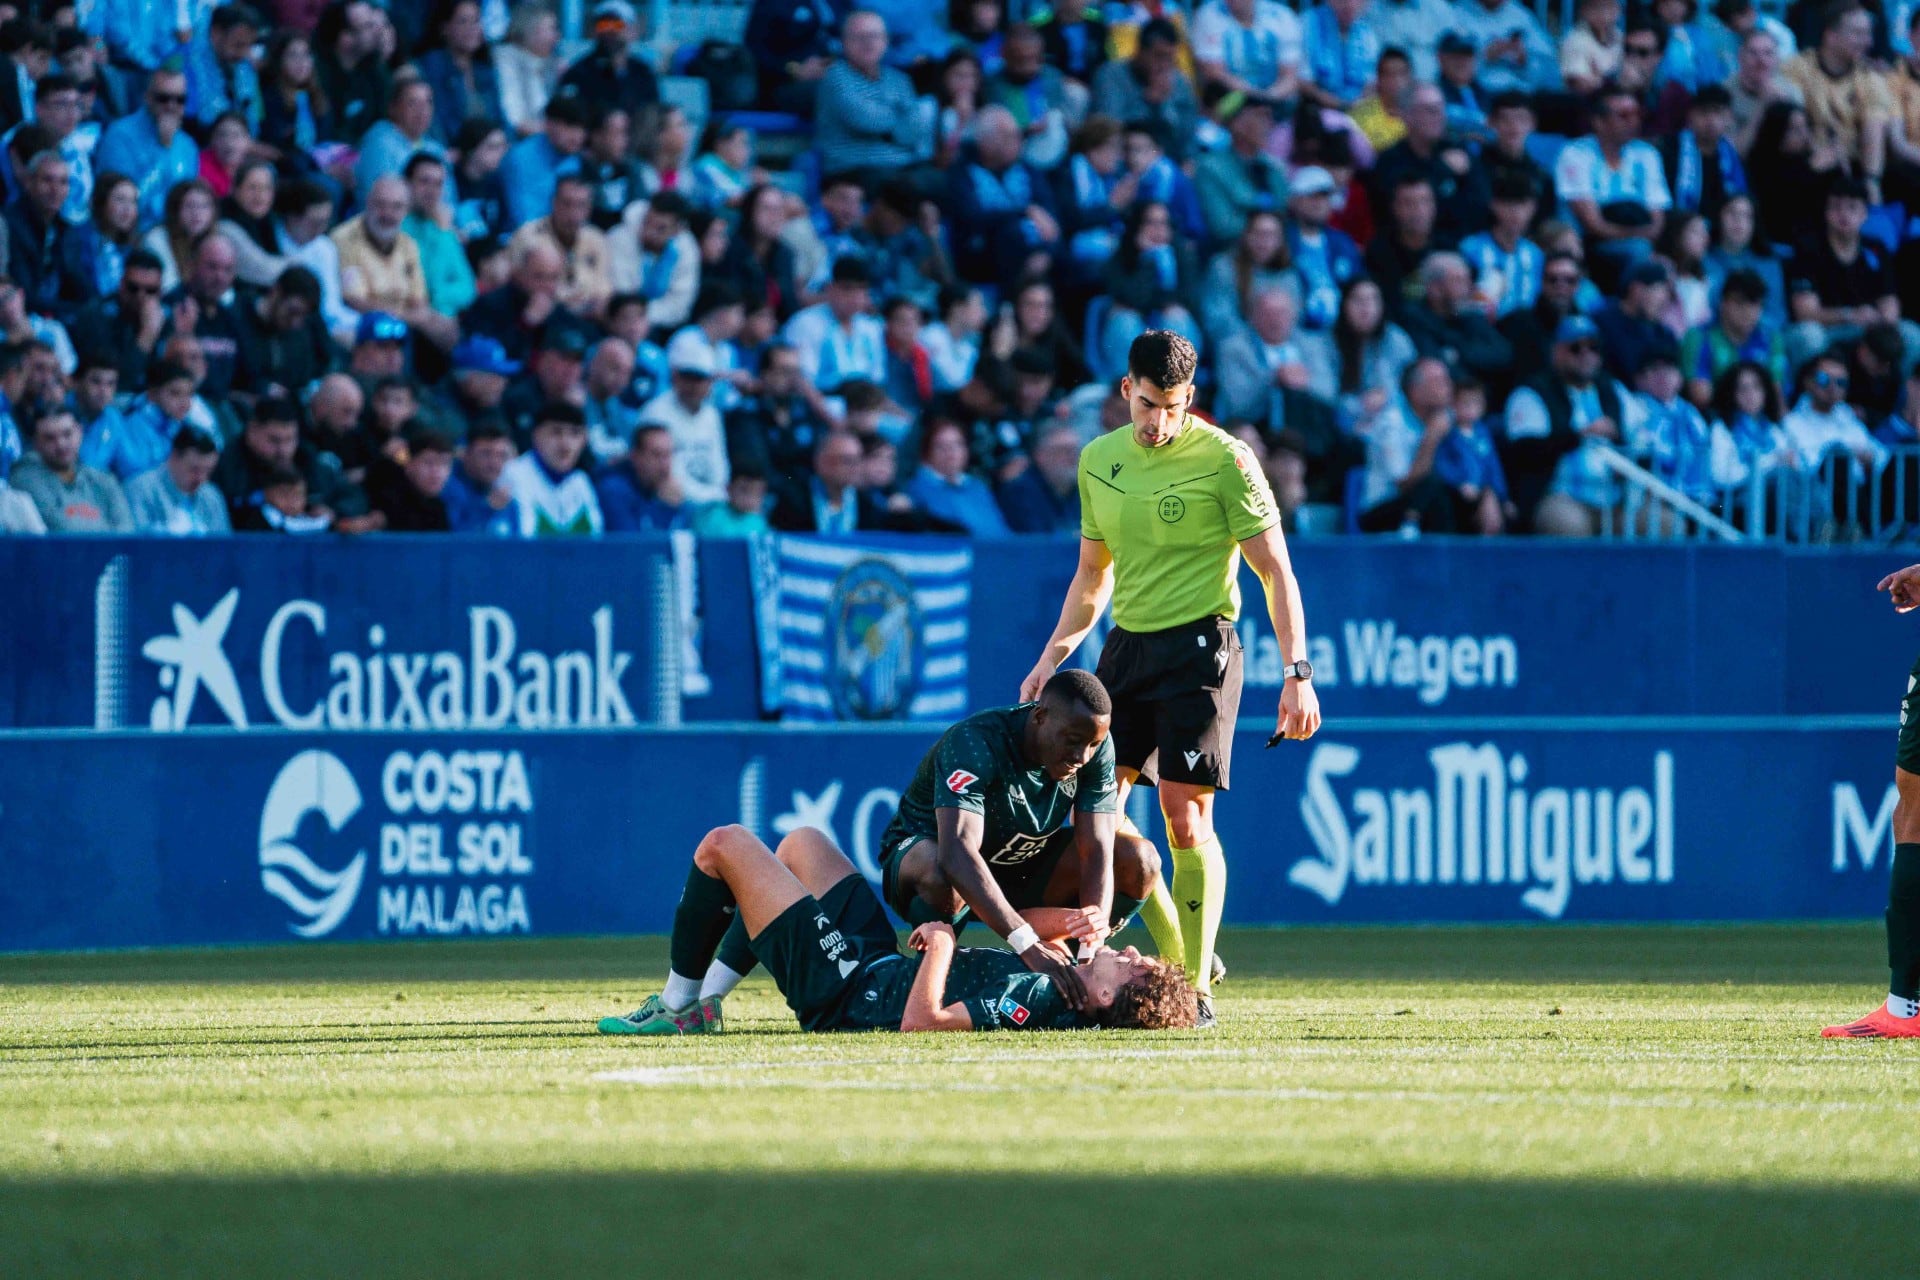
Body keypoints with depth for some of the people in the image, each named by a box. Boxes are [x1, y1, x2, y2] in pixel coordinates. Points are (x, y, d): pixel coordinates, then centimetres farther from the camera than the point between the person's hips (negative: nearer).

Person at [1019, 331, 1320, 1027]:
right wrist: (1051, 658, 13)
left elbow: (1275, 571, -7)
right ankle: (1179, 957, 15)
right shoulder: (1098, 460, 10)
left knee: (1185, 818, -12)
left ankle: (1195, 989, -3)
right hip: (1126, 646, 6)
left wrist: (1296, 672, -15)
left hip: (1197, 646, -6)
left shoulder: (1224, 460, -8)